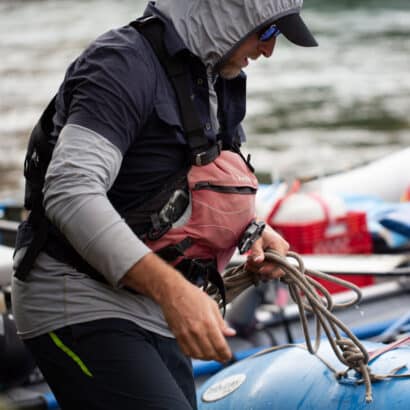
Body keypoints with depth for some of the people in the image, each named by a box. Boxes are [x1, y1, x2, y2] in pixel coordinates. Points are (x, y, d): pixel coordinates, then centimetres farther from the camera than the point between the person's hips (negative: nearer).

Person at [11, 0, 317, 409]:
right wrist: (172, 288, -36)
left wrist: (255, 231, 4)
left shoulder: (219, 83, 12)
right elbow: (71, 193, -28)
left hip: (153, 311, 9)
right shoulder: (125, 63, -16)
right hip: (80, 306, -9)